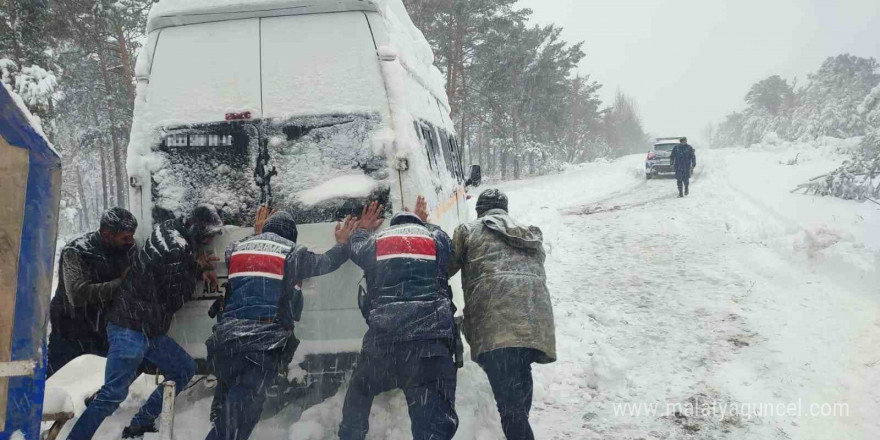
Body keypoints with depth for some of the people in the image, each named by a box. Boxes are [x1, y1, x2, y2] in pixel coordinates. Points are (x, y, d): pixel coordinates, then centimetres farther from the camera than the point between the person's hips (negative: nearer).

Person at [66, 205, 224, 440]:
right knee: (113, 393, -12)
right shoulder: (176, 247, -19)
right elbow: (175, 299, -14)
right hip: (130, 329, -10)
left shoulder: (171, 234, 8)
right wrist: (197, 267, -3)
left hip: (150, 330, 10)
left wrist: (201, 269, 4)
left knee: (185, 369, 13)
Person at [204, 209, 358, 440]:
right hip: (265, 342, -4)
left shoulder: (236, 249, 18)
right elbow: (326, 262, 21)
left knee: (224, 414, 14)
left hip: (225, 338, 5)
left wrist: (256, 236, 51)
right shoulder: (292, 253, 7)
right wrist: (342, 243, 40)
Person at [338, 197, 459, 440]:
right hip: (431, 340, -2)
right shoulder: (436, 237, 18)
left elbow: (356, 250, 42)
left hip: (381, 338, 2)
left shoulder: (375, 242, 19)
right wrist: (424, 222, 60)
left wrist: (363, 229, 63)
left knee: (358, 398, 30)